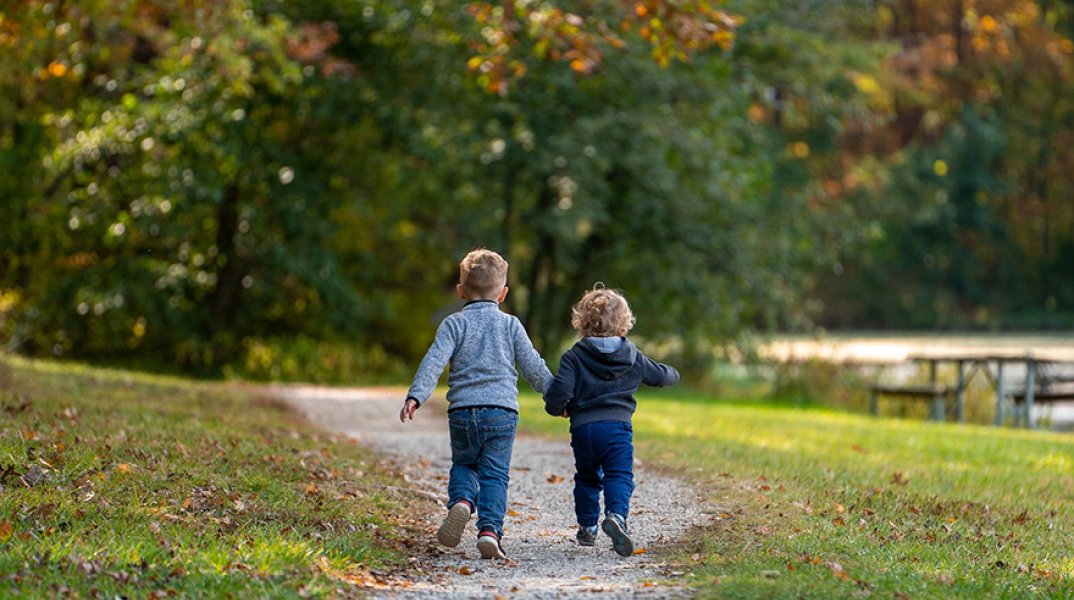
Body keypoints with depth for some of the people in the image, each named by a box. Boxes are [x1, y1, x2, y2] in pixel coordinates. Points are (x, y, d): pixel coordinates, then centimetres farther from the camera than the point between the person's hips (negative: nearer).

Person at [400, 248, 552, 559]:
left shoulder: (454, 324, 6)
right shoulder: (510, 325, 9)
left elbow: (434, 361, -7)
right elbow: (533, 366, 11)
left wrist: (415, 396, -14)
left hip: (462, 412, 0)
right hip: (502, 411, 0)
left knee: (463, 465, 20)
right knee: (494, 475, 3)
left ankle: (461, 502, -9)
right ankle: (489, 530, -14)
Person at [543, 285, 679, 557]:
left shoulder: (574, 356, 0)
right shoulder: (632, 358, 8)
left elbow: (559, 390, -11)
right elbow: (663, 375, 21)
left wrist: (557, 408, 12)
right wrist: (672, 374, 45)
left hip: (582, 427, 1)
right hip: (617, 426, -1)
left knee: (587, 478, 19)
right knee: (619, 476, -6)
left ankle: (587, 527, 24)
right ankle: (616, 515, -32)